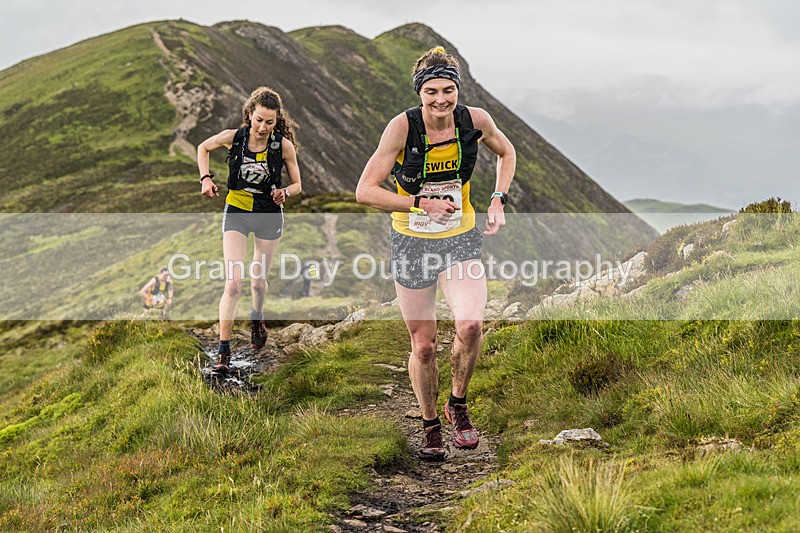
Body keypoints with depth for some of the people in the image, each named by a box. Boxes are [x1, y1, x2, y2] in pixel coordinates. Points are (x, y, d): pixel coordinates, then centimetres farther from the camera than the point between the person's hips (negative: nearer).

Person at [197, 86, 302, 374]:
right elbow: (203, 148, 8)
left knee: (258, 280, 14)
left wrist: (285, 192, -23)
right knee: (233, 283, -13)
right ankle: (223, 351, -7)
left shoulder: (284, 145, -13)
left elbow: (297, 184, -1)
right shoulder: (233, 137, -13)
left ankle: (257, 317, 49)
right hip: (236, 213, -1)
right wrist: (206, 178, -5)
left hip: (269, 216, 1)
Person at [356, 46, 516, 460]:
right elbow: (365, 191, -17)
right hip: (412, 242, -1)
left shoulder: (475, 120, -10)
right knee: (424, 345, 6)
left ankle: (458, 404, 5)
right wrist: (421, 204, -23)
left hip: (460, 239, 1)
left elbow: (507, 154, 12)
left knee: (470, 325, -23)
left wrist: (498, 201, 0)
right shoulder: (403, 126, -18)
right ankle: (430, 426, 29)